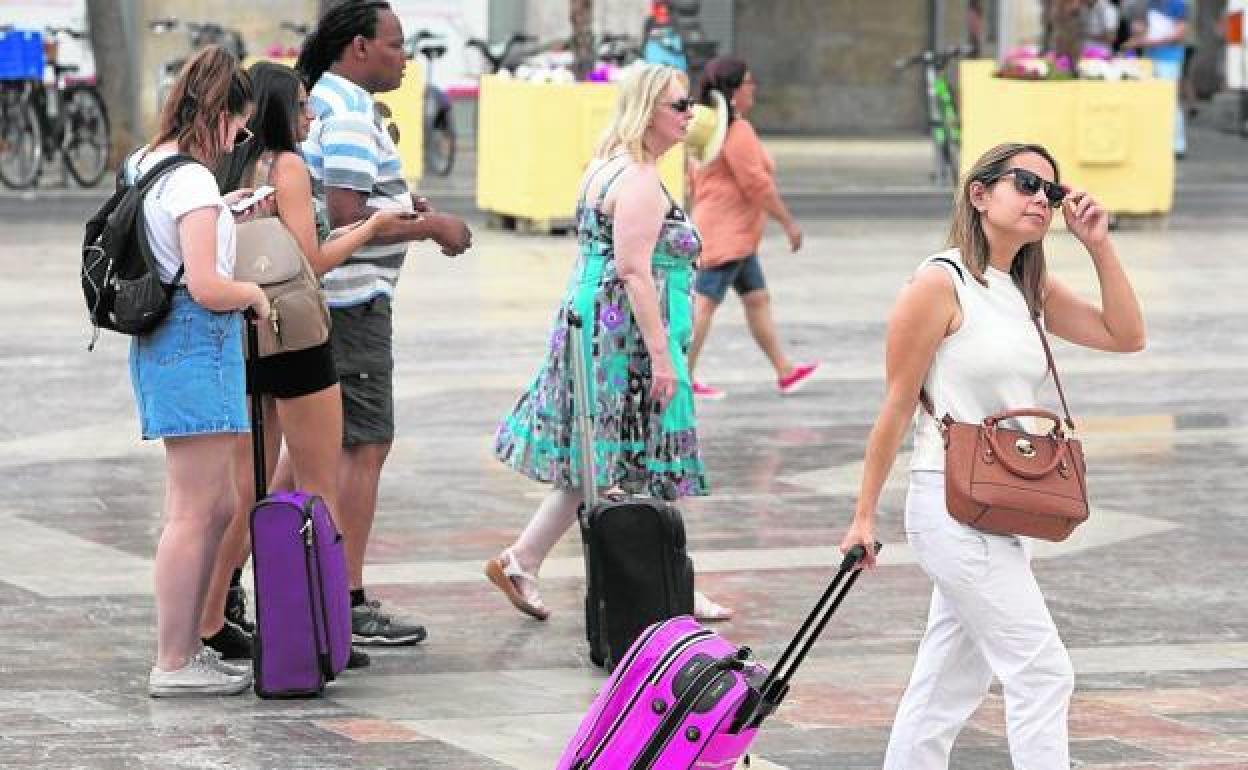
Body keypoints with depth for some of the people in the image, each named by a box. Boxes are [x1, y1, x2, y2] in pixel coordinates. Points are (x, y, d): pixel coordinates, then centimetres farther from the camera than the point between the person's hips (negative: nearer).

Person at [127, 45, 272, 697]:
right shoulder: (194, 181, -16)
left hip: (160, 343, 10)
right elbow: (206, 287, -22)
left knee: (219, 507, 17)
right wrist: (255, 293, -3)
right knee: (193, 512, -5)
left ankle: (186, 644, 22)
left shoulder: (142, 166, 12)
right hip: (198, 345, -10)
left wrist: (220, 212, 24)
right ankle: (173, 665, -2)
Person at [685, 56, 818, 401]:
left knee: (757, 299, 14)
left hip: (736, 234, 11)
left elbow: (696, 179, 20)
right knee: (705, 303, -8)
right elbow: (757, 184, -20)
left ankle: (785, 371, 20)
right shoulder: (738, 131, -18)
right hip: (727, 233, -11)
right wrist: (789, 223, -12)